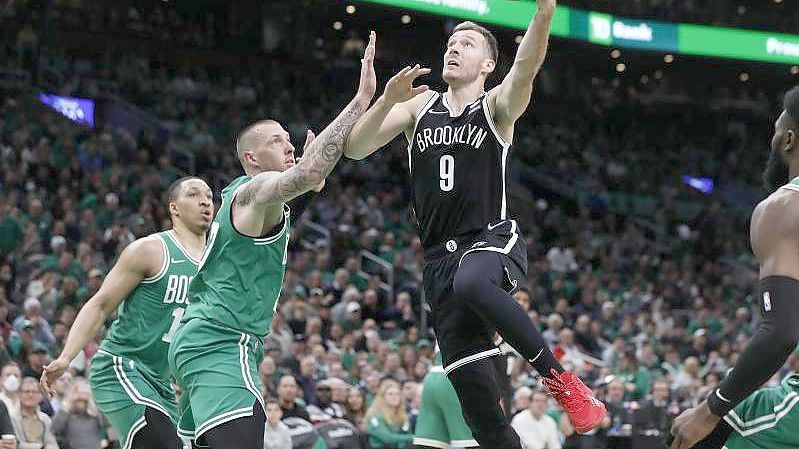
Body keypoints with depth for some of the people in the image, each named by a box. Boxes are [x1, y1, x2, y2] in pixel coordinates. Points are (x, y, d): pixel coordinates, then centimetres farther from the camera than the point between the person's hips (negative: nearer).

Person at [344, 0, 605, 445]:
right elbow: (354, 148, 5)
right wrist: (388, 100, -13)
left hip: (494, 241, -4)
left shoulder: (497, 106, 3)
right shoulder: (420, 106, 14)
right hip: (441, 258, 4)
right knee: (472, 386, -4)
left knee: (471, 282, -40)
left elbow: (525, 70, -20)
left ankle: (560, 378, -28)